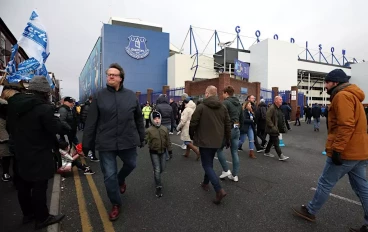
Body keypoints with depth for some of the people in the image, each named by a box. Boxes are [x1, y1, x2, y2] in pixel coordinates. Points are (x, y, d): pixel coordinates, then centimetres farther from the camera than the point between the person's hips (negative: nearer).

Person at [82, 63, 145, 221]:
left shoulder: (131, 95, 1)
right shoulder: (99, 96, -3)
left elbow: (139, 119, 8)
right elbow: (91, 122, -2)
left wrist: (142, 138, 11)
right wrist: (86, 144, -1)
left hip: (128, 141, 2)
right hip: (106, 143, -1)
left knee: (131, 164, 21)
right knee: (109, 175, 7)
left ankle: (121, 179, 56)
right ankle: (116, 204, 30)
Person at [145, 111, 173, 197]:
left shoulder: (165, 129, 0)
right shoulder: (149, 130, -12)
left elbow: (168, 140, 6)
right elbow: (145, 140, -17)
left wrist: (170, 149, 9)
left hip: (163, 151, 4)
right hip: (154, 152, -4)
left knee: (162, 168, 15)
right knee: (157, 169, -4)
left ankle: (156, 176, 48)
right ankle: (158, 187, 8)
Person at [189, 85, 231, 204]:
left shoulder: (201, 107, -13)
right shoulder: (223, 107, 4)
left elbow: (193, 123, -10)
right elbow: (228, 125, 6)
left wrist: (192, 135, 9)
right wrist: (228, 139, 16)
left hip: (204, 140, -6)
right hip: (217, 141, 6)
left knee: (207, 165, 0)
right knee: (209, 163, 23)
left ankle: (219, 190, -11)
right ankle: (205, 183, 37)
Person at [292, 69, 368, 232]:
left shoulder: (342, 95, -15)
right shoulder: (352, 95, 18)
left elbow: (346, 125, -25)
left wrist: (337, 149, -24)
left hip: (345, 151, -10)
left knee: (325, 183, 3)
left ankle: (310, 211, 18)